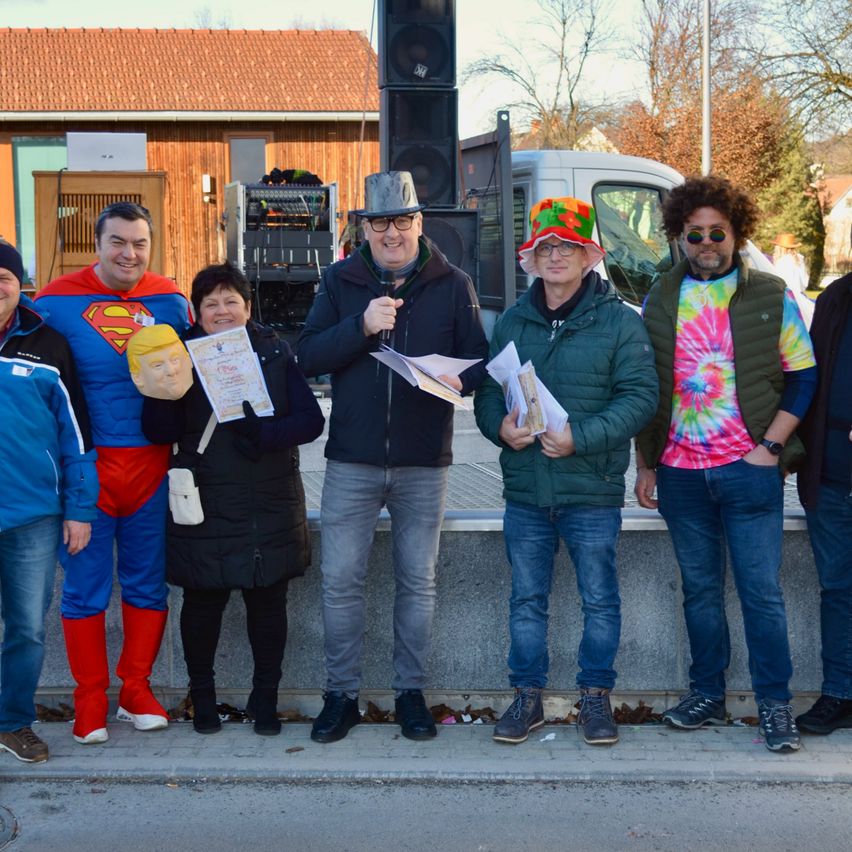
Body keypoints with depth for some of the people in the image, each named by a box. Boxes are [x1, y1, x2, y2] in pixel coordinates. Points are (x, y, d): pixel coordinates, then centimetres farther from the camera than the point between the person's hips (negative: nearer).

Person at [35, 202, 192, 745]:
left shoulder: (171, 301, 4)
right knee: (85, 591, 4)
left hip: (152, 464, 3)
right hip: (86, 467, -2)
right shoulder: (56, 302, -3)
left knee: (148, 585, 10)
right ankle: (90, 700, 18)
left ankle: (137, 691, 24)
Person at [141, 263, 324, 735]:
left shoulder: (275, 353, 3)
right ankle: (202, 695, 27)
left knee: (268, 602, 9)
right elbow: (159, 431, -5)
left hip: (271, 507, 1)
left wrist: (265, 434, -21)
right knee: (203, 602, 8)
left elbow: (311, 420, -3)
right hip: (205, 507, -1)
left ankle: (265, 697, 24)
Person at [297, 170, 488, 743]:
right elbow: (308, 357, -4)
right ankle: (342, 694, 15)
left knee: (418, 582, 8)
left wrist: (458, 379, -19)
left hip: (424, 462, 0)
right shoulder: (341, 281, 5)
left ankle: (411, 692, 22)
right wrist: (361, 326, -19)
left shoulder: (453, 285, 4)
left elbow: (480, 361, 4)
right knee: (340, 581, 1)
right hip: (352, 460, 0)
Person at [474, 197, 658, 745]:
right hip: (525, 492, 4)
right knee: (527, 601, 11)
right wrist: (499, 425, -10)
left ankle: (596, 696, 23)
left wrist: (580, 437, -21)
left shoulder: (620, 322, -3)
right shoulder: (513, 322, 10)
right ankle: (528, 697, 24)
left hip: (593, 493, -3)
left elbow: (639, 396, -10)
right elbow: (487, 390, 13)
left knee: (600, 600, 7)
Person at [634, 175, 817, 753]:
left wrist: (770, 447, -8)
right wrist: (645, 464, 9)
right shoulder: (660, 301, 9)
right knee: (700, 589, 11)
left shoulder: (770, 296, 2)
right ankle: (707, 695, 22)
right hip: (680, 473, 3)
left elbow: (803, 376, 2)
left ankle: (776, 704, 8)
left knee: (762, 591, -2)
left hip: (749, 469, -3)